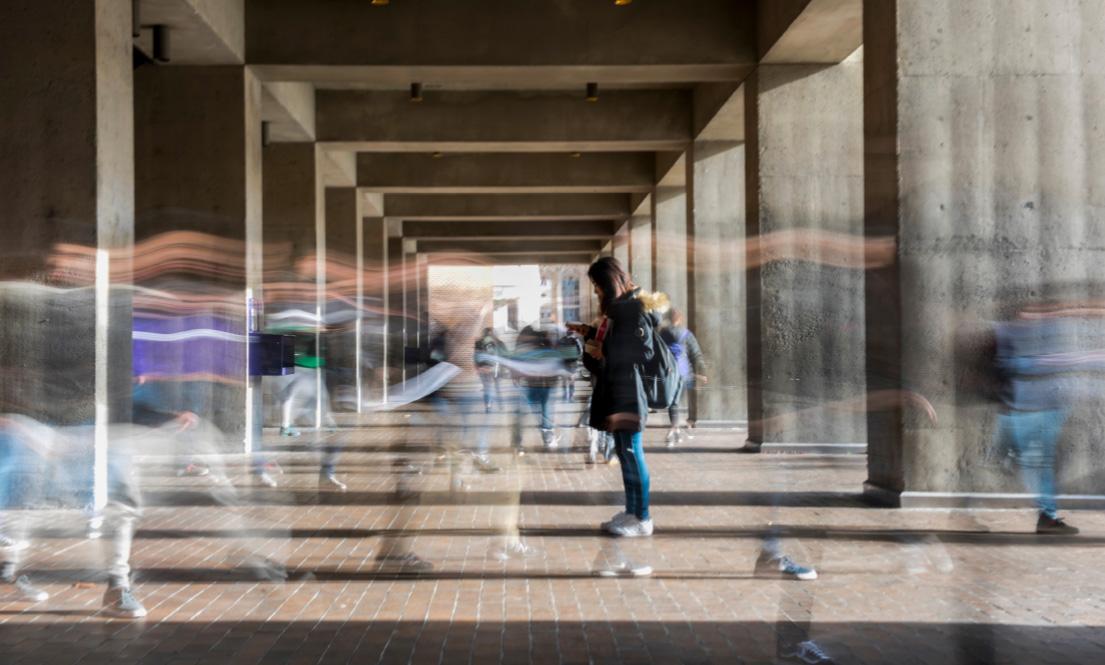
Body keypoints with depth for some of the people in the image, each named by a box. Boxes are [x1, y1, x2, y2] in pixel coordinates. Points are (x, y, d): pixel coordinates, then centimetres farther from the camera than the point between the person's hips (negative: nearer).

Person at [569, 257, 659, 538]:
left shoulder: (634, 309, -13)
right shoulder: (618, 309, 16)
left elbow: (644, 351, -20)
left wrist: (603, 353, -17)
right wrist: (590, 333, 18)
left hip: (627, 392, -10)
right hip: (615, 390, 10)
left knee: (631, 453, -6)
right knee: (624, 452, 12)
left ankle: (642, 519, 0)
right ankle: (631, 512, 18)